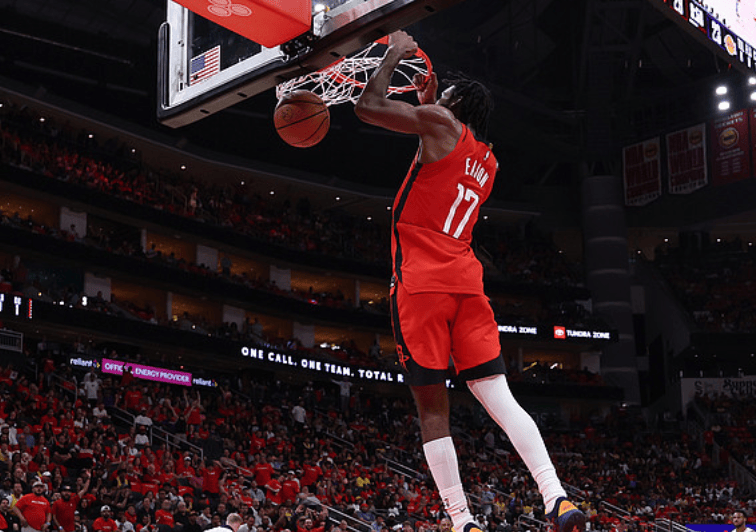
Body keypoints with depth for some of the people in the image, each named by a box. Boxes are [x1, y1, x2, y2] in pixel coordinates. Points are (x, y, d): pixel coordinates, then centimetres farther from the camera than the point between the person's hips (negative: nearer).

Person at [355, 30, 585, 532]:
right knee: (498, 394, 0)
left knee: (432, 406, -3)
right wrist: (428, 101, 42)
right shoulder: (488, 162, 23)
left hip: (421, 279, -6)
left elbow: (369, 106, -1)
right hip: (467, 279, 6)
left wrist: (395, 54, 13)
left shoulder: (441, 124, 1)